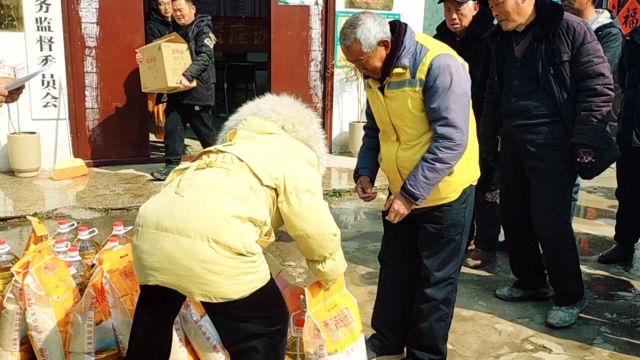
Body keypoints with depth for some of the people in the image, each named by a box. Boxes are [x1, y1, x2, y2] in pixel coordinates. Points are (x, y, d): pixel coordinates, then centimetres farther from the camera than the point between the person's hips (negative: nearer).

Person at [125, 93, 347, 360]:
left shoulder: (236, 145, 35)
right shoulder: (296, 155, 14)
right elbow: (316, 232, 10)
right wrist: (330, 274, 29)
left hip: (153, 227, 8)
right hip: (211, 238, -7)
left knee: (154, 316, 32)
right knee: (265, 328, 12)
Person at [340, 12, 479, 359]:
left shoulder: (438, 64, -24)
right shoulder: (375, 73, -1)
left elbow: (451, 139, -28)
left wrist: (411, 193, -28)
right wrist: (364, 172, -4)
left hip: (444, 191, -7)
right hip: (400, 190, 7)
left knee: (435, 278, 7)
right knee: (394, 267, 17)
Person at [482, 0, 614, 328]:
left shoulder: (569, 29, -10)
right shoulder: (502, 38, 9)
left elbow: (599, 87, -11)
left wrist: (585, 144, -15)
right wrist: (488, 136, 17)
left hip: (553, 143, -7)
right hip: (513, 140, 7)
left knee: (550, 221, -4)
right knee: (512, 215, 12)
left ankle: (570, 296, 16)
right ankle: (530, 281, 31)